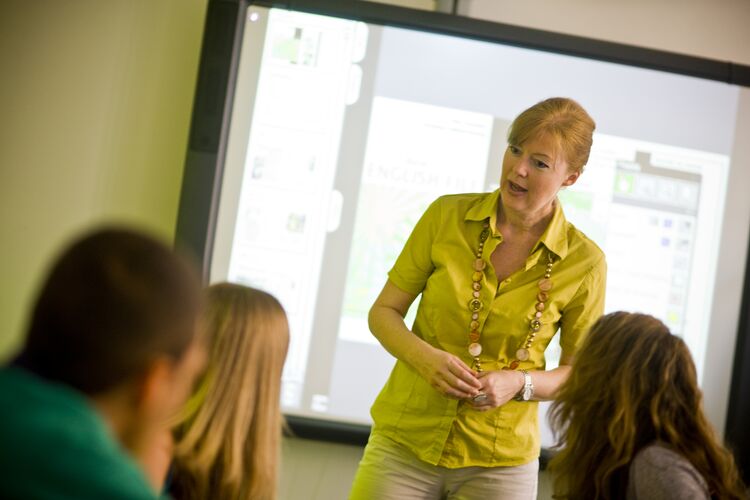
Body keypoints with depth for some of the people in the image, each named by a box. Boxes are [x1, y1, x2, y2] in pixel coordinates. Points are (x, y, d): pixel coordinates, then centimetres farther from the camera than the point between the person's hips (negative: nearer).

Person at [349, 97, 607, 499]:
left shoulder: (585, 262, -7)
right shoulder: (446, 215, -4)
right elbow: (384, 311, 2)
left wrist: (520, 383, -16)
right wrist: (426, 358, -17)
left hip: (500, 464, 0)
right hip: (404, 440, 1)